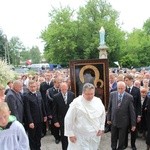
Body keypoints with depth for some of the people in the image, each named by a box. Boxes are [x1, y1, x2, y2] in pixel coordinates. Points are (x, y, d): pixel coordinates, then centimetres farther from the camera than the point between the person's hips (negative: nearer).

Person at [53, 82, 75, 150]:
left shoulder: (72, 95, -4)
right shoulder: (56, 97, -9)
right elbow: (54, 111, -5)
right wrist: (55, 121, -7)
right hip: (62, 120, -1)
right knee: (64, 137, 9)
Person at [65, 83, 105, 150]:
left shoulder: (98, 101, -1)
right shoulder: (76, 102, -14)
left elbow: (102, 114, 13)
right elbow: (69, 119, -10)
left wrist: (101, 128, 8)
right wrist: (70, 134, -8)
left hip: (95, 135, 4)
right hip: (80, 136, -4)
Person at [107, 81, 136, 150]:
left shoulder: (129, 97, -14)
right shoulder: (112, 94, -6)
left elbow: (132, 111, -9)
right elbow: (109, 107, 3)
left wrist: (133, 124, -6)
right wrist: (108, 118, 4)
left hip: (123, 122, -2)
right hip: (114, 120, 2)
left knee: (121, 139, 13)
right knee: (113, 138, 17)